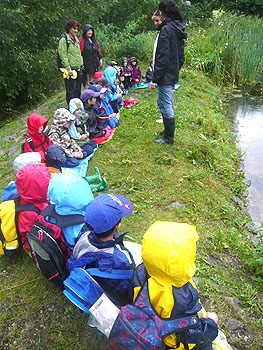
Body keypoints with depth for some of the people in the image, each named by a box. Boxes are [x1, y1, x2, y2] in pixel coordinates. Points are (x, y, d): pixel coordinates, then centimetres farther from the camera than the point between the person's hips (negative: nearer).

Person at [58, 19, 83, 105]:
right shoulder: (64, 39, -8)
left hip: (79, 69, 8)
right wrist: (68, 68, -20)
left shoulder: (76, 39, 18)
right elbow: (63, 55, -14)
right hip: (71, 69, -8)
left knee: (78, 90, 14)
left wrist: (81, 64, 20)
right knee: (71, 92, -5)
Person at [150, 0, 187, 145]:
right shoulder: (178, 28, 11)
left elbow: (163, 58, -21)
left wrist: (155, 79, -19)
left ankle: (169, 138, 11)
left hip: (165, 76, -9)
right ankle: (167, 131, 35)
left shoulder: (166, 29, -16)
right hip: (173, 75, 10)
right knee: (163, 103, 22)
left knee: (166, 107, 0)